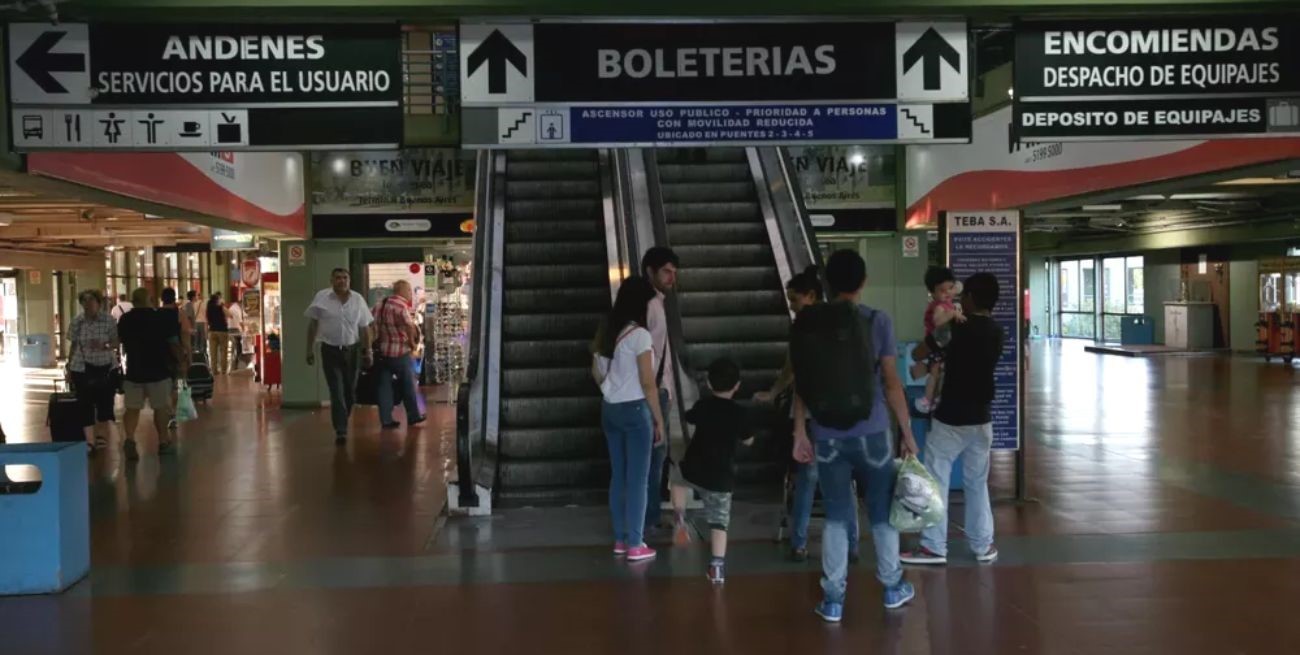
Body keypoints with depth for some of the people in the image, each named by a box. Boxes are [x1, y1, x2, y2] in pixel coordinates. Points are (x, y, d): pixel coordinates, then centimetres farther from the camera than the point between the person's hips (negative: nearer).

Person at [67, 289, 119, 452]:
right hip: (82, 368, 1)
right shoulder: (77, 322, 0)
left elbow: (115, 343, -3)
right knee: (86, 403, 1)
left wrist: (104, 346, -24)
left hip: (106, 367, -1)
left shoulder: (109, 321, -5)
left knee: (105, 402, 3)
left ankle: (103, 436, 16)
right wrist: (69, 367, 8)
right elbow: (73, 346, 7)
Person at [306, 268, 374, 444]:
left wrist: (368, 351, 6)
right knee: (337, 392, -7)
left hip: (352, 350, 3)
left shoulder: (358, 299, 2)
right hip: (330, 350, -2)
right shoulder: (322, 297, -4)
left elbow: (364, 327, 7)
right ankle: (341, 431, -8)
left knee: (350, 391, 11)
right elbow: (312, 324, 2)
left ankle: (342, 423, 32)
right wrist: (310, 349, 0)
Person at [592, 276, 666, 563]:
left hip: (609, 409, 7)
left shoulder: (606, 330, 6)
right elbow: (648, 383, -16)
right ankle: (635, 545, 5)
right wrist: (659, 420, -9)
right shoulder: (639, 335, -17)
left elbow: (596, 372, 15)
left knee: (618, 476, 14)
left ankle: (620, 539, 20)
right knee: (637, 479, 0)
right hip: (635, 410, -7)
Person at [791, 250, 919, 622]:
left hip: (827, 436, 2)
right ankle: (893, 588, 29)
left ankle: (832, 600, 12)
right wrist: (907, 432, 4)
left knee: (836, 517, 11)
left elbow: (801, 382, 3)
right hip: (870, 433, -1)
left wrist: (800, 433, 11)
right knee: (882, 512, 15)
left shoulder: (805, 323, 0)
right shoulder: (877, 322, -6)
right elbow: (891, 383, -5)